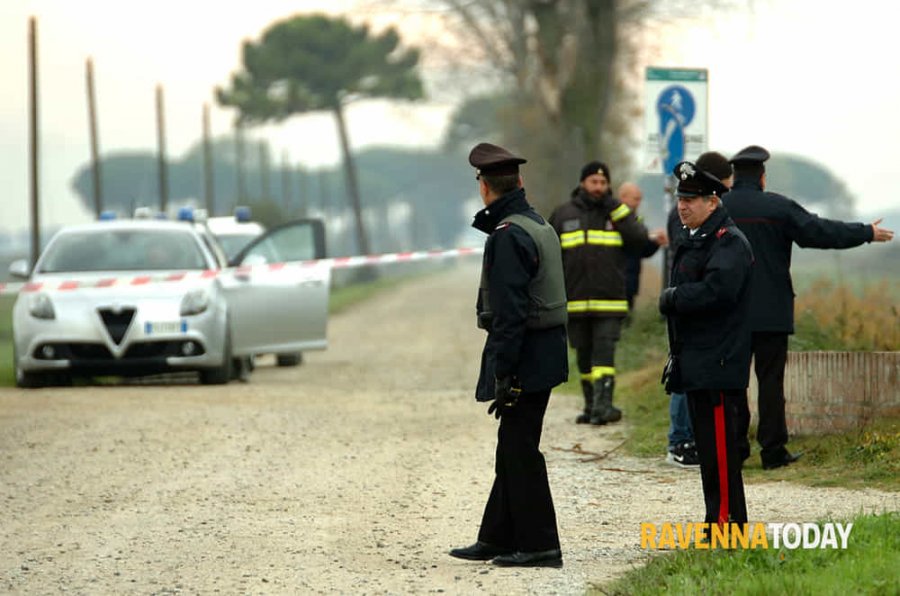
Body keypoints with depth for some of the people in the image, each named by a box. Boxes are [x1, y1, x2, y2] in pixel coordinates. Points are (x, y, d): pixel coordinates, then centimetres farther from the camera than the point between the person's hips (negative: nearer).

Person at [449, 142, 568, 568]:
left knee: (520, 452, -4)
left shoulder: (507, 237, -18)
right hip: (545, 353, 10)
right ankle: (497, 539, 23)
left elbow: (509, 313, -21)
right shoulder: (539, 226, 12)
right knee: (512, 449, 15)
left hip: (523, 356, -10)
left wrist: (503, 374, -21)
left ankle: (539, 545, -1)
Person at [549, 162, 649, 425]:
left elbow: (639, 239, -8)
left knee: (604, 351, -14)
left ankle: (603, 405, -20)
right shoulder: (563, 214, 9)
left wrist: (615, 208, -11)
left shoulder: (617, 212, 7)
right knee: (584, 355, 7)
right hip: (575, 301, 2)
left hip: (609, 301, -2)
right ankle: (591, 405, 16)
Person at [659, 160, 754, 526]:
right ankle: (719, 522, 18)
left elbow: (718, 290, -27)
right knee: (706, 443, 13)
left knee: (719, 449, -9)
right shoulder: (692, 241, 19)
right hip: (695, 364, 10)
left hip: (718, 364, -10)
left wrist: (671, 299, -14)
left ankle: (727, 521, -6)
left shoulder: (729, 242, -13)